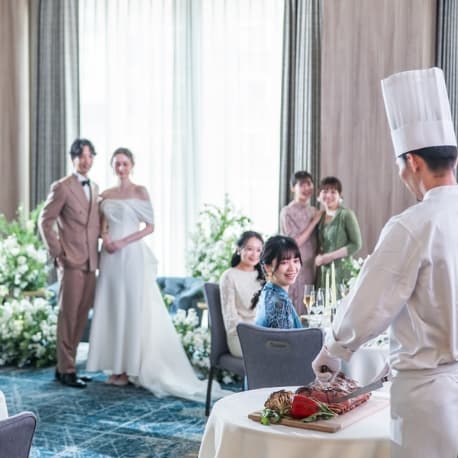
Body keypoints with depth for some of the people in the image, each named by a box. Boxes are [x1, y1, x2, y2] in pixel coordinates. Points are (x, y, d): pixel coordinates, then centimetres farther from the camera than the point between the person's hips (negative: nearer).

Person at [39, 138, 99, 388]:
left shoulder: (94, 188, 16)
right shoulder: (62, 187, -5)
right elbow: (45, 221, -7)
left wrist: (96, 252, 9)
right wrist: (57, 253, -10)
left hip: (90, 262, 7)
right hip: (71, 261, -6)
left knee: (81, 316, 9)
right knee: (68, 315, -2)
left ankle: (67, 365, 18)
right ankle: (66, 369, 5)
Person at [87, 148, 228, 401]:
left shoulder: (140, 191, -1)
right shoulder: (106, 195, 12)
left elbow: (149, 226, -5)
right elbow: (103, 225, 16)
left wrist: (123, 242, -13)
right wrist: (105, 238, -6)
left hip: (132, 256, -5)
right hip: (110, 257, 5)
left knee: (132, 308, -2)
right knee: (111, 308, 4)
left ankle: (130, 367, 4)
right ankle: (116, 366, 11)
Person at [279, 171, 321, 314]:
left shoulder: (314, 212, 12)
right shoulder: (287, 212, -5)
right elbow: (295, 242, -12)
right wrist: (314, 222, -9)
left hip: (312, 268, 6)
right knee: (295, 312, -4)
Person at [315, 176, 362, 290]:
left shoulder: (346, 215, -4)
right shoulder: (320, 217, 13)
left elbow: (356, 244, -8)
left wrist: (331, 256, -12)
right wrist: (318, 257, -1)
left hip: (341, 273, -5)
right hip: (323, 272, 5)